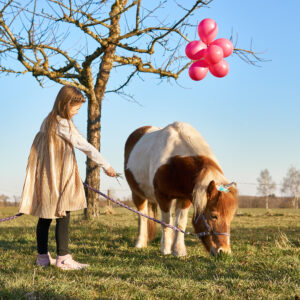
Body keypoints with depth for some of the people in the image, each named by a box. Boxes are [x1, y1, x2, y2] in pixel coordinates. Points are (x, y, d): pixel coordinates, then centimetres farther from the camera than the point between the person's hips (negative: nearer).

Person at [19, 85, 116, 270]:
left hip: (44, 179, 9)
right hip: (59, 180, -9)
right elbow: (84, 146, -15)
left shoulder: (47, 122, 12)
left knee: (45, 217, 11)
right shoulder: (63, 125, -14)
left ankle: (42, 256, 18)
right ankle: (63, 258, -3)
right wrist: (106, 165, -9)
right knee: (63, 217, -4)